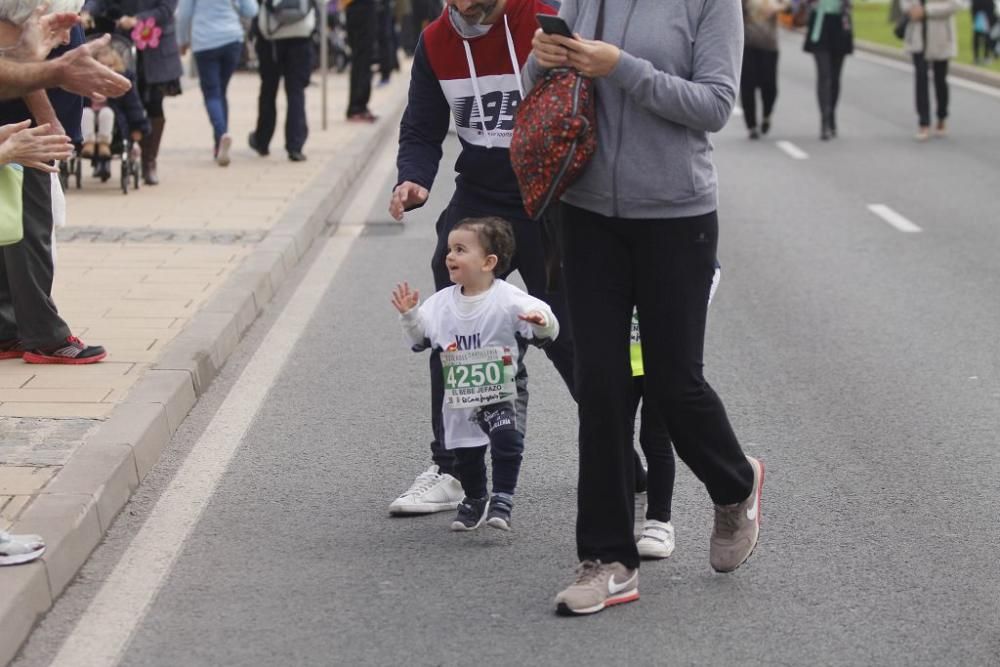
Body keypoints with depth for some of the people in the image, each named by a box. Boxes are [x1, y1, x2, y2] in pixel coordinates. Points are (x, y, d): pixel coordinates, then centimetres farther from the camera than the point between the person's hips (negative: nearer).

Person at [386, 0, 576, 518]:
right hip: (477, 201, 5)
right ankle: (449, 470, 11)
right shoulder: (436, 42, 1)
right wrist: (413, 181, -13)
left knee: (567, 338, 2)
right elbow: (422, 130, 7)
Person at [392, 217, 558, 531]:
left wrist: (541, 321, -41)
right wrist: (409, 316, -6)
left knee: (507, 443, -19)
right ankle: (474, 500, 35)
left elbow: (547, 332, -18)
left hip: (501, 395, -4)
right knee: (466, 453, 13)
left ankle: (502, 501, -6)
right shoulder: (442, 302, 2)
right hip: (460, 399, 4)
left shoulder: (508, 299, -13)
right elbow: (421, 340, 11)